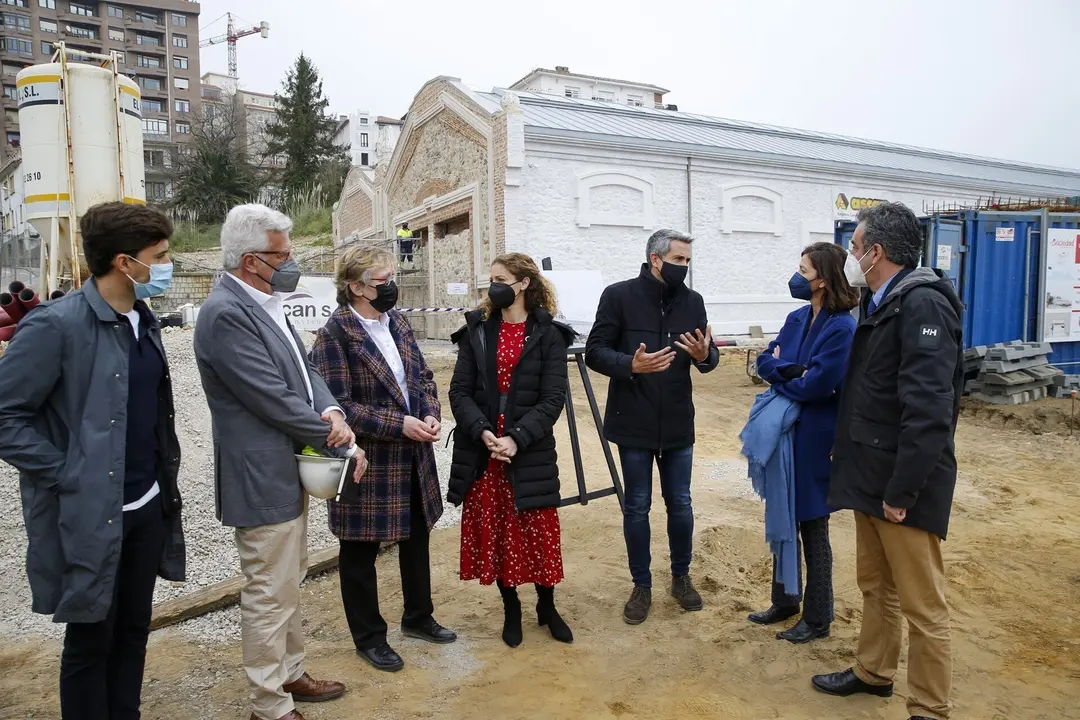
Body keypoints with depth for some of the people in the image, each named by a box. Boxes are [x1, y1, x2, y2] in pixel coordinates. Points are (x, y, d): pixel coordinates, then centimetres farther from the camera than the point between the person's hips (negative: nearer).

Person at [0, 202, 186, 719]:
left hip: (149, 506, 7)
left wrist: (164, 475, 10)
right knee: (91, 639, 10)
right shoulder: (55, 325, -16)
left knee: (133, 631, 18)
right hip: (89, 515, -6)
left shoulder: (144, 321, 7)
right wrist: (68, 476, -15)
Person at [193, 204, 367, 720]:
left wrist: (331, 412, -9)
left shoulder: (265, 305, 8)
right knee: (269, 595, 4)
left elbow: (303, 372, 11)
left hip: (289, 469, 10)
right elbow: (276, 401, -23)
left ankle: (289, 674, 40)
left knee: (287, 585, 22)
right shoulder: (226, 314, -21)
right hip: (261, 480, -10)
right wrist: (340, 443, -14)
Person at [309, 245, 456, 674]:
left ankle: (418, 618, 41)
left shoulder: (396, 322, 6)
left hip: (412, 457, 7)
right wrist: (399, 424, -23)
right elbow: (339, 405, -19)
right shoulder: (335, 334, -15)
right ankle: (368, 638, 29)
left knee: (417, 537, 20)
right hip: (367, 462, -7)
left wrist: (430, 415, -8)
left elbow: (422, 375, 11)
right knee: (361, 551, 10)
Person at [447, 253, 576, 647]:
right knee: (493, 534, 10)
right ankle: (511, 609, 30)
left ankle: (547, 607, 30)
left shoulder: (548, 334, -3)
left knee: (540, 533, 7)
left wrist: (516, 438, -18)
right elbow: (460, 392, -1)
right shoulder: (477, 331, 4)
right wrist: (483, 432, -16)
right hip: (482, 450, 3)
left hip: (530, 452, -2)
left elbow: (553, 398, -8)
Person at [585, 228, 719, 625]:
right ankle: (642, 586, 26)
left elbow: (710, 354, 7)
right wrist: (630, 365, -27)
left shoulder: (692, 301, 2)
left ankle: (681, 577, 34)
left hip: (678, 423, 3)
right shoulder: (619, 296, -9)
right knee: (637, 507, 9)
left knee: (680, 503, 13)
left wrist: (705, 356, -17)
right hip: (633, 422, -3)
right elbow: (594, 352, -10)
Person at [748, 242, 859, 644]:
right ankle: (785, 602, 34)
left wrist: (780, 377, -6)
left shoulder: (842, 328, -16)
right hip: (785, 432, 8)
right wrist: (793, 371, -17)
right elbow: (765, 361, 1)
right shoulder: (797, 319, 8)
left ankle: (818, 619, 22)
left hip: (816, 437, -8)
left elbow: (818, 385, -22)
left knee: (812, 528, 5)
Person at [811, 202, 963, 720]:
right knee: (875, 587, 22)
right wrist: (848, 453, 14)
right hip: (871, 476, 9)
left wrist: (901, 491, -22)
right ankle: (873, 672, 39)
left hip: (902, 487, -9)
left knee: (921, 605, 4)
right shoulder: (882, 303, 13)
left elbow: (929, 411, -24)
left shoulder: (923, 305, -18)